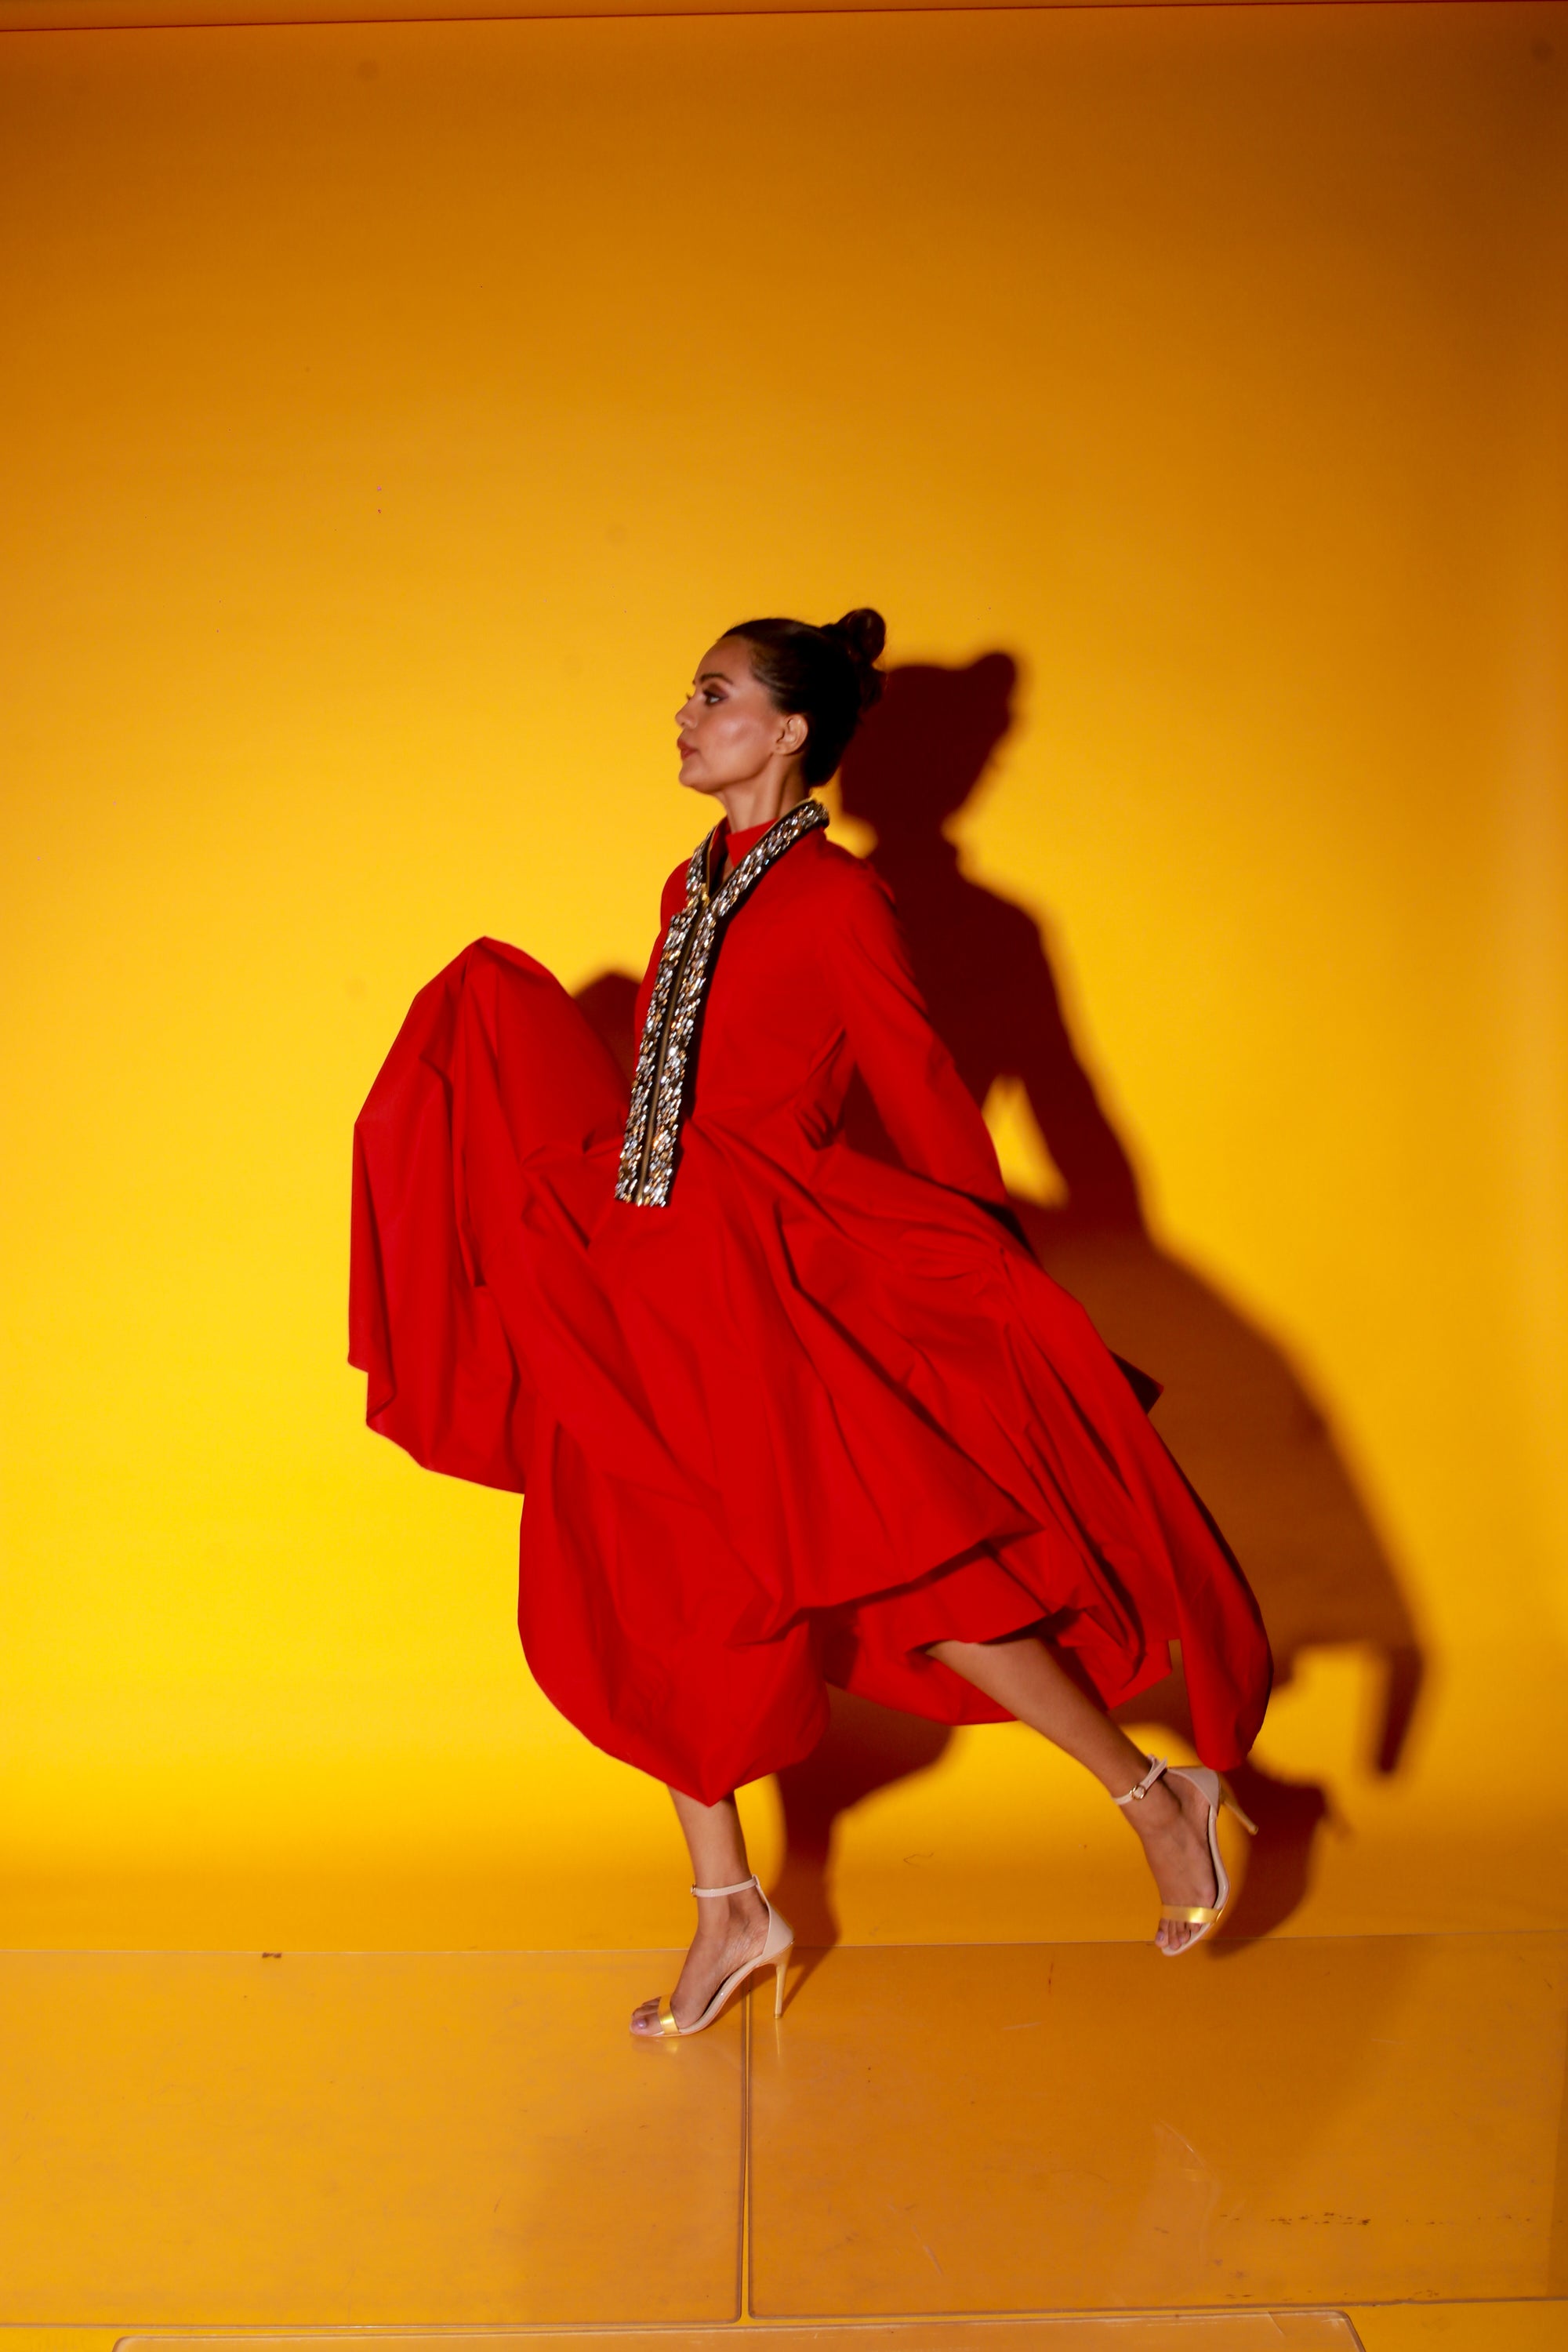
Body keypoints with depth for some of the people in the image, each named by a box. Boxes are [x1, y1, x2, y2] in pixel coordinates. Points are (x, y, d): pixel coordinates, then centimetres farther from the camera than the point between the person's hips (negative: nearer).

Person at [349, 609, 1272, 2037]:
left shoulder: (837, 899, -7)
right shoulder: (691, 891, 14)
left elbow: (927, 1101, -6)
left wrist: (1008, 1309, -3)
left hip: (779, 1276, -8)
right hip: (653, 1281, 8)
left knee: (897, 1566, -11)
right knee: (651, 1597, 9)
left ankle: (1162, 1801, 8)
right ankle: (732, 1912, 23)